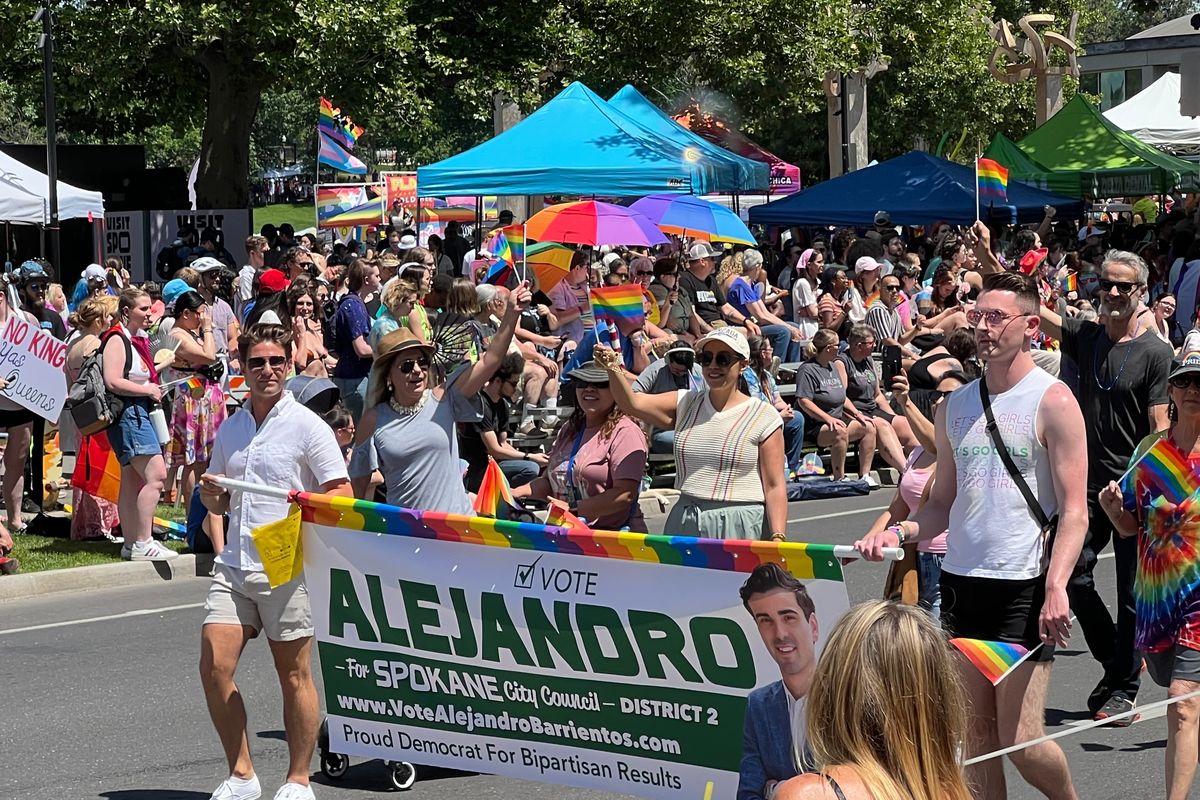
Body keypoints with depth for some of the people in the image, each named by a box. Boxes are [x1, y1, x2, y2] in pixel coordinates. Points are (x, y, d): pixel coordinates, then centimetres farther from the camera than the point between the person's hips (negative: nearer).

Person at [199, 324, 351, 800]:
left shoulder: (307, 426, -2)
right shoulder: (229, 429, 15)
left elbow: (342, 493, -5)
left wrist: (308, 504, -24)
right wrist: (210, 494, 1)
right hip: (234, 564, 5)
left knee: (294, 675, 2)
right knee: (214, 667, -4)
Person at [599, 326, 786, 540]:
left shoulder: (764, 417, 0)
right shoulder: (686, 405, 13)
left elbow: (774, 487, -4)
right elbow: (632, 403, -1)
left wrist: (778, 538, -15)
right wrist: (614, 369, -19)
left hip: (739, 530, -4)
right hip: (685, 524, 4)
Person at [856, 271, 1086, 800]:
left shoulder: (1052, 401, -5)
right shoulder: (955, 406, 12)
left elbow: (1074, 511, -10)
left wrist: (1056, 587, -22)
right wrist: (898, 533, -2)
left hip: (1024, 586, -6)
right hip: (960, 581, 6)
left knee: (1021, 742, -5)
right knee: (976, 734, 7)